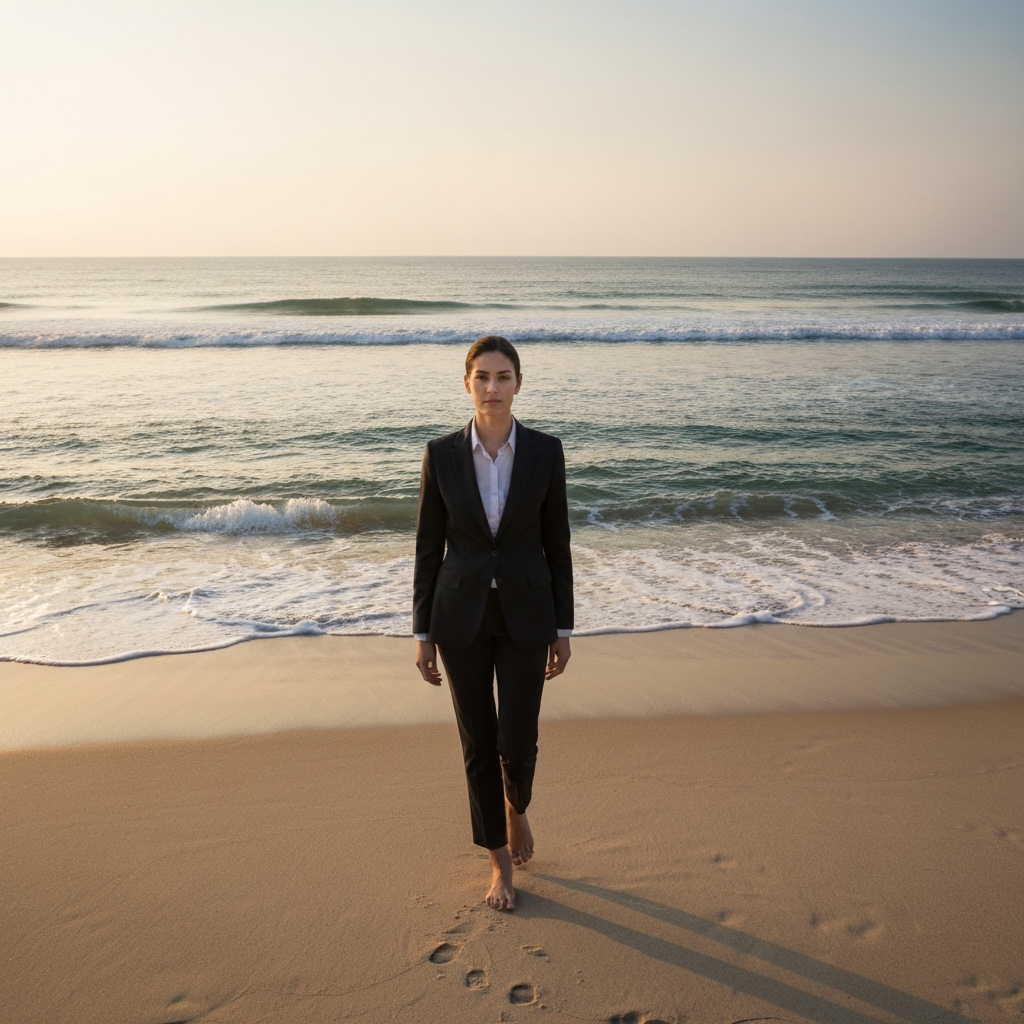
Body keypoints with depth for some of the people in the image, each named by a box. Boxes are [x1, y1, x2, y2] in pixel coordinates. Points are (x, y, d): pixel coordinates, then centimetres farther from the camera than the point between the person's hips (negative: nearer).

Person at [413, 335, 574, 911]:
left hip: (525, 614, 0)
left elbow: (556, 543, 0)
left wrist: (563, 629, 1)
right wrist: (423, 632, 1)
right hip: (461, 615, 1)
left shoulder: (545, 451, -4)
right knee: (479, 743, 8)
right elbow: (429, 545, 1)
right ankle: (501, 862, 29)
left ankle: (516, 808, 39)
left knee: (517, 743, 2)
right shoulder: (442, 454, -3)